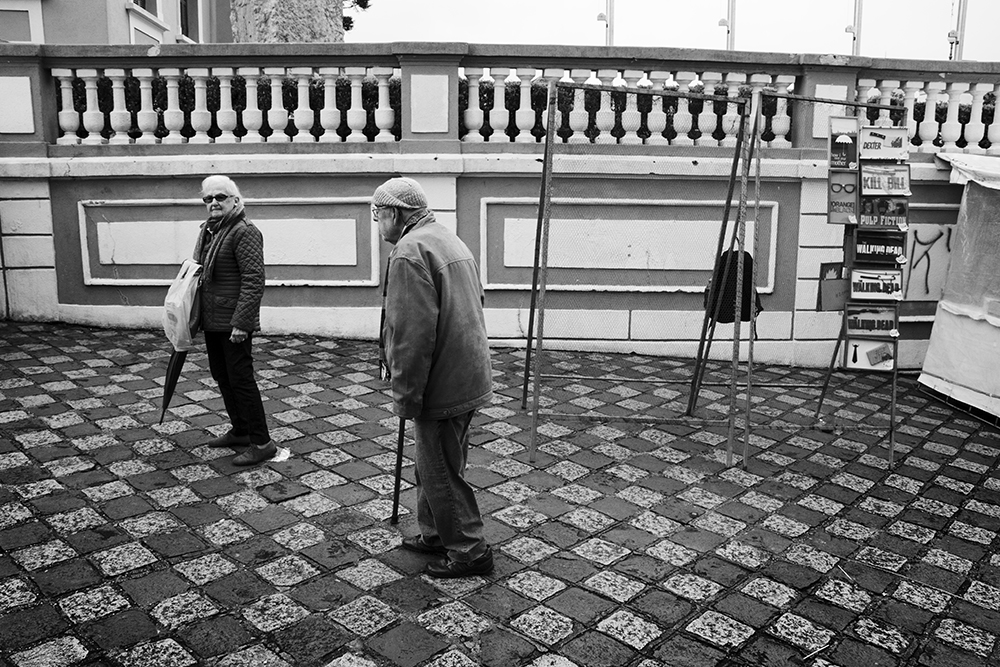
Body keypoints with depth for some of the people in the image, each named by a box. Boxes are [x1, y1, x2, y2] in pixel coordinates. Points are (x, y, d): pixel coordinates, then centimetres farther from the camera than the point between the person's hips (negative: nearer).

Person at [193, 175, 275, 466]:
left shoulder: (244, 232, -15)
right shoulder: (208, 230, 13)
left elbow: (254, 280, -21)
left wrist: (241, 323, -25)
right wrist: (197, 315, 16)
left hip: (233, 324, -9)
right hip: (212, 321, 9)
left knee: (240, 379, -5)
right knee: (222, 377, 17)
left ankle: (261, 443, 4)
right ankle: (240, 431, 32)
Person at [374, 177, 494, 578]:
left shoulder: (410, 252, -18)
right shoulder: (449, 241, 15)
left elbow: (411, 334, -25)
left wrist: (405, 395, -17)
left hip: (442, 387, -10)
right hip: (467, 377, 10)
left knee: (441, 473, 3)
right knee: (435, 465, 22)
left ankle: (470, 552, 15)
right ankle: (435, 535, 36)